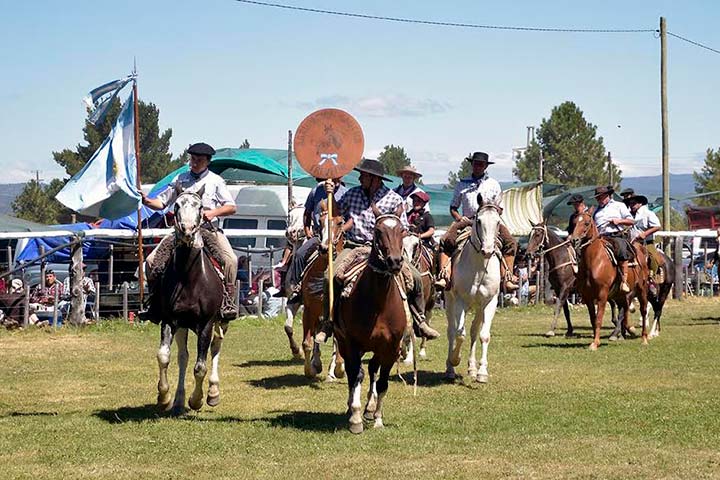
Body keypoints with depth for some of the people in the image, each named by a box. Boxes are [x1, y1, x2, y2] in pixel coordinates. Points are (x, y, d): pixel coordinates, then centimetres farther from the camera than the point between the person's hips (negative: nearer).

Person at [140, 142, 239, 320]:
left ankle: (228, 302, -18)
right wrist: (147, 201, -6)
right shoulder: (180, 180, 13)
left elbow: (231, 207, 4)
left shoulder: (215, 181, 8)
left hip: (209, 229, -2)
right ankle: (153, 303, 0)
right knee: (152, 260, -11)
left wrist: (214, 212, -14)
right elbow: (162, 202, 15)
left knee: (230, 260, -27)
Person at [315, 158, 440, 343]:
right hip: (354, 246, 0)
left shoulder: (394, 199, 0)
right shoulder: (352, 194, 6)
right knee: (331, 277, -24)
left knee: (415, 277, -13)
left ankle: (419, 321, 5)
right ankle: (327, 324, -11)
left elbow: (403, 229, 4)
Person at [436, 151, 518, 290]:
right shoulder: (462, 184, 14)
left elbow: (499, 208, 14)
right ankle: (444, 276, -36)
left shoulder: (493, 184, 13)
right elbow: (453, 207, 17)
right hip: (466, 221, 0)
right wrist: (459, 217, -4)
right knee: (446, 241, -27)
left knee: (510, 242, -25)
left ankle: (507, 278, -28)